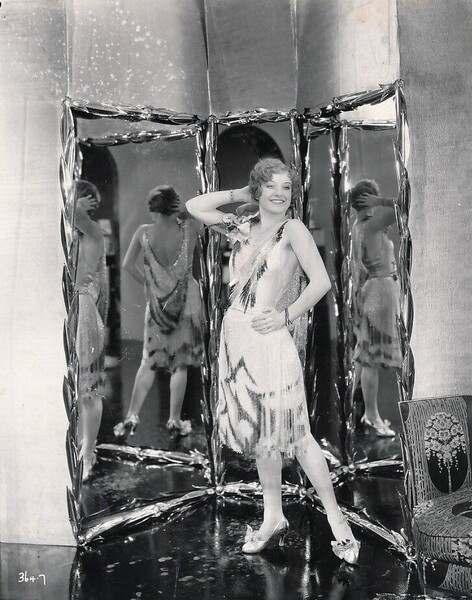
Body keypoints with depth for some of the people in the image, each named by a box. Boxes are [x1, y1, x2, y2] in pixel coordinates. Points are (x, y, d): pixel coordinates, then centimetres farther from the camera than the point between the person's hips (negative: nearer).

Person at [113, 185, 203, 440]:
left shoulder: (144, 232, -7)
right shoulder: (189, 228, -10)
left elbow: (128, 264, -6)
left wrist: (147, 282, 7)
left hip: (156, 302, 2)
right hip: (186, 301, -1)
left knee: (149, 361, 14)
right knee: (180, 364, 8)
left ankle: (132, 416, 10)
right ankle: (174, 421, 13)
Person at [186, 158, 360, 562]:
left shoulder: (293, 229, -4)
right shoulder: (244, 227, 11)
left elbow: (321, 282, -11)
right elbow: (195, 207, 15)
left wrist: (286, 316, -12)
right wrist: (241, 195, 12)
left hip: (269, 340, -6)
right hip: (235, 336, 6)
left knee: (293, 432, -3)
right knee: (262, 433, 14)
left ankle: (336, 518, 11)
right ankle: (274, 519, 26)